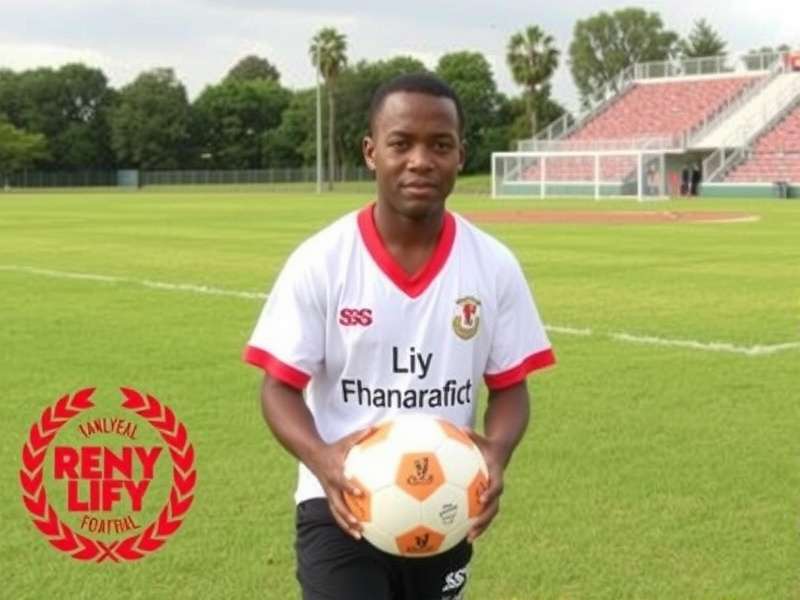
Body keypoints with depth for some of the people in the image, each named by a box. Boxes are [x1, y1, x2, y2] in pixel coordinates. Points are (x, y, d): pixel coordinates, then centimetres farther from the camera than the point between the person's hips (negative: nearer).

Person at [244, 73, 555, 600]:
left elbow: (510, 385, 1)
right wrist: (321, 459, -29)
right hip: (340, 507, -3)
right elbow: (280, 384, -8)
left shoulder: (494, 265, -5)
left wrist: (497, 452, -21)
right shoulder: (320, 261, -12)